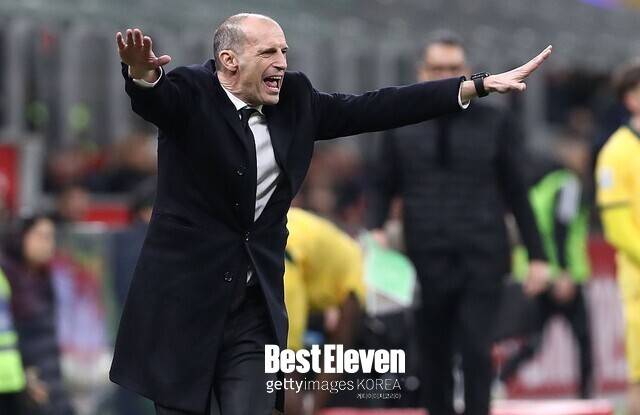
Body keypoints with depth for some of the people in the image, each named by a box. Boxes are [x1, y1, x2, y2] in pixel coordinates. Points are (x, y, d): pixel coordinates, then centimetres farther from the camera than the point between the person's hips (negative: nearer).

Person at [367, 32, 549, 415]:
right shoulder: (402, 128, 10)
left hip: (482, 260, -2)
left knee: (476, 351, -12)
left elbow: (518, 194, 8)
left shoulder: (496, 125, 7)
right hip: (428, 263, 2)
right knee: (435, 357, 6)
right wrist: (376, 231, -6)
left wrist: (536, 255, 4)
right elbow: (383, 187, 13)